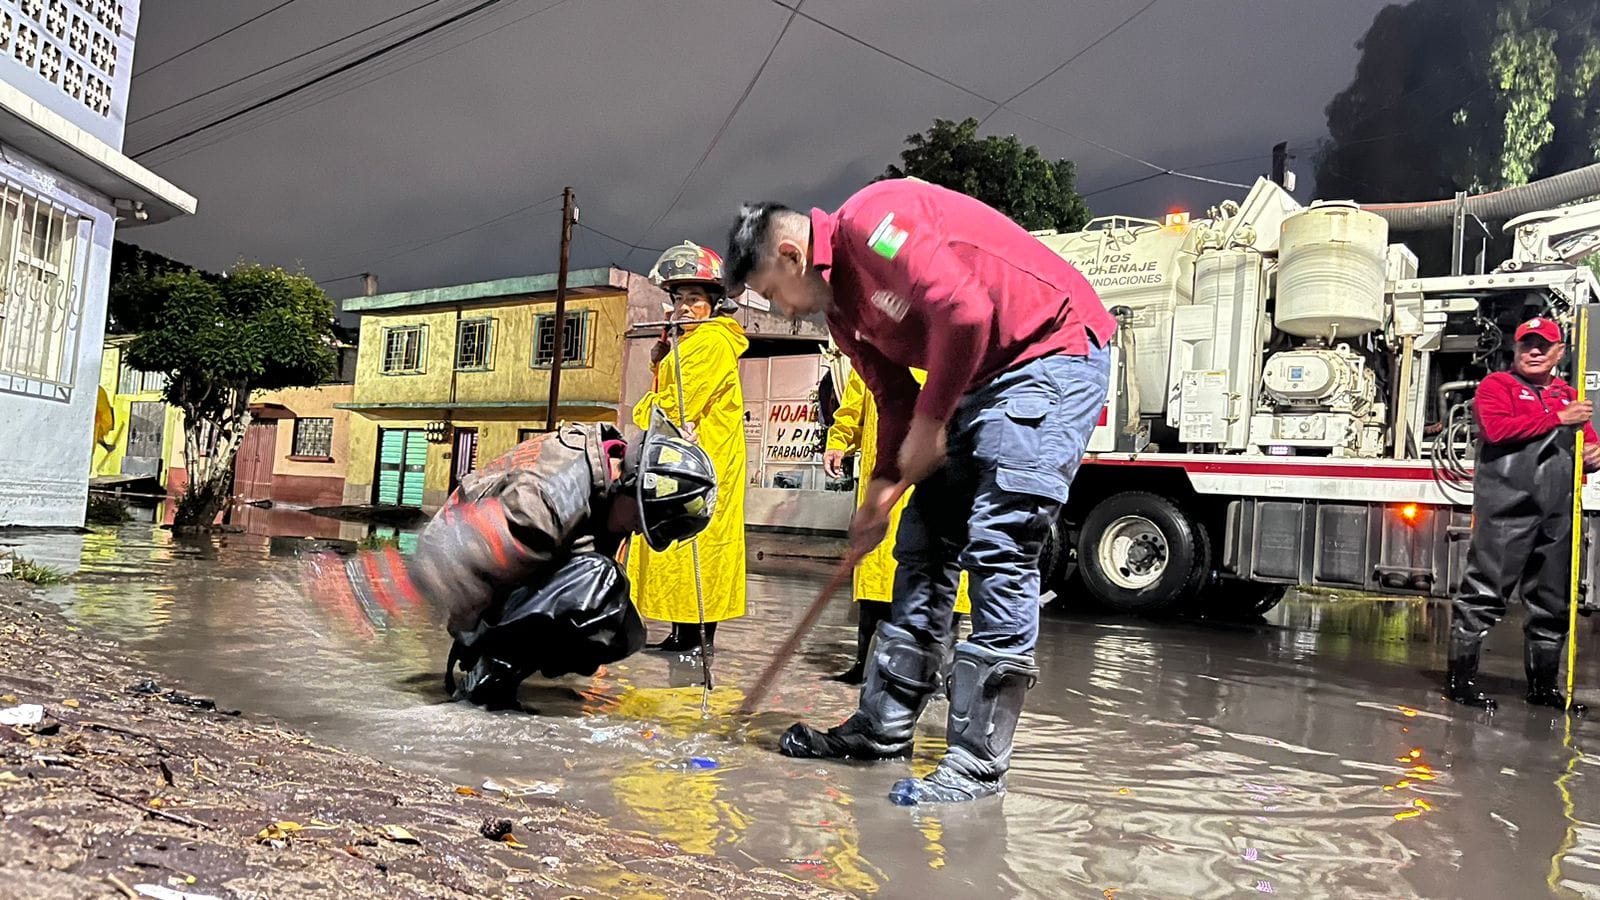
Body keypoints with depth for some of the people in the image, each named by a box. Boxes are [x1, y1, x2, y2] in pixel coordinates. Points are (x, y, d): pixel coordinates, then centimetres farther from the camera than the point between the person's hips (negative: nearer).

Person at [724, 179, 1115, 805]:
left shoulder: (869, 221, -19)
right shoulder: (839, 305, 10)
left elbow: (963, 312, -29)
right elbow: (896, 401, 14)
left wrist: (931, 424, -18)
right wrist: (881, 490, 3)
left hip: (1052, 351, -10)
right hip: (977, 379, 10)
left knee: (999, 549, -16)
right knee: (922, 546, 8)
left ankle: (978, 761, -9)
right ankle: (884, 727, 17)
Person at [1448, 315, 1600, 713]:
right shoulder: (1496, 386, 3)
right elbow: (1497, 428, -15)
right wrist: (1557, 418, -13)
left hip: (1558, 515, 7)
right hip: (1507, 509, -7)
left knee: (1553, 602, 12)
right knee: (1485, 593, -8)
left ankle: (1543, 685, 23)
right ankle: (1460, 677, -3)